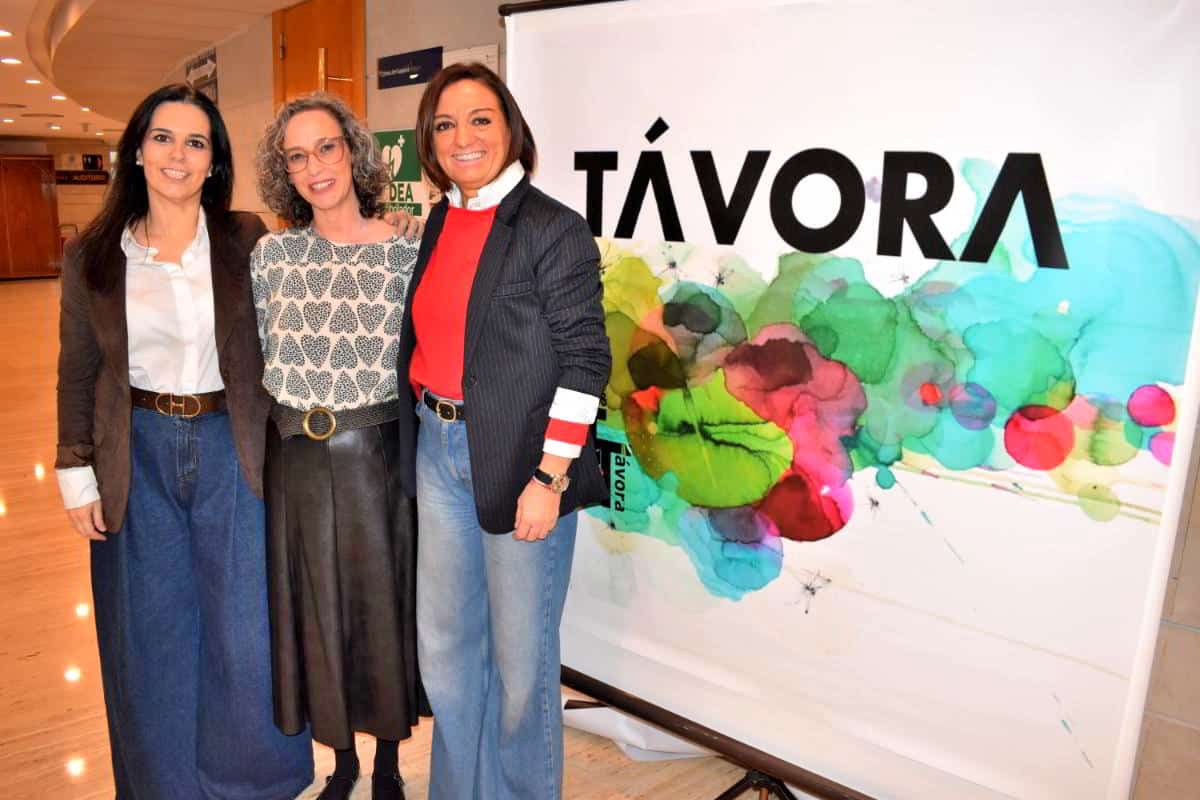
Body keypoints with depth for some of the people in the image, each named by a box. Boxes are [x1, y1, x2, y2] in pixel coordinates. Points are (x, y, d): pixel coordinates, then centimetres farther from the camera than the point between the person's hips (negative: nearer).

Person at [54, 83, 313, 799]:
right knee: (152, 639, 13)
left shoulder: (247, 240, -1)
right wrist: (78, 474, 4)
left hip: (230, 449, -1)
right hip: (139, 453, 2)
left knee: (246, 633, 5)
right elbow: (78, 373, 7)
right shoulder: (94, 255, 3)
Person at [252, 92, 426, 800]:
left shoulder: (407, 252, -5)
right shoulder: (274, 252, 3)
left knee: (383, 598, 9)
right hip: (300, 456, 3)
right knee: (317, 601, 13)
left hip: (381, 450, -2)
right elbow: (256, 356, 7)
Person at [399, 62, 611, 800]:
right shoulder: (438, 225, 10)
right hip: (438, 452, 7)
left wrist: (549, 479, -17)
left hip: (518, 460, -6)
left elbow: (585, 361, -14)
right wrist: (422, 438, 10)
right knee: (445, 644, 18)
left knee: (520, 657, 8)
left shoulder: (555, 230, -10)